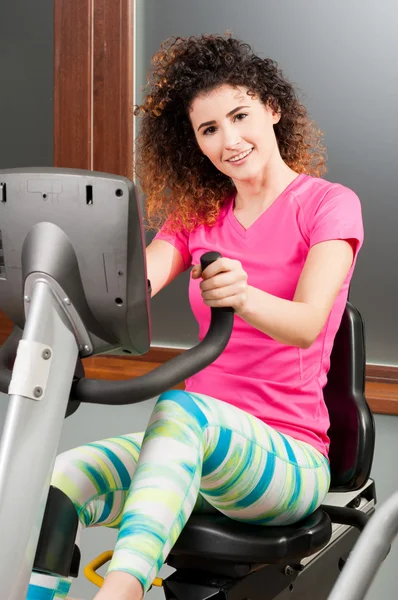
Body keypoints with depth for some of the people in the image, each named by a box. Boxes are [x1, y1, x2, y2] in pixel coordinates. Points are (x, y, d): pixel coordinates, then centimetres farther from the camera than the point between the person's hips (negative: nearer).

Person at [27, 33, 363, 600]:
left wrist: (245, 298, -42)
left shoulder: (330, 204, -2)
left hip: (287, 457, -5)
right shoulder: (197, 214, 14)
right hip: (196, 447, 5)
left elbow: (307, 323, -20)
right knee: (59, 479, -21)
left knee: (182, 407, -37)